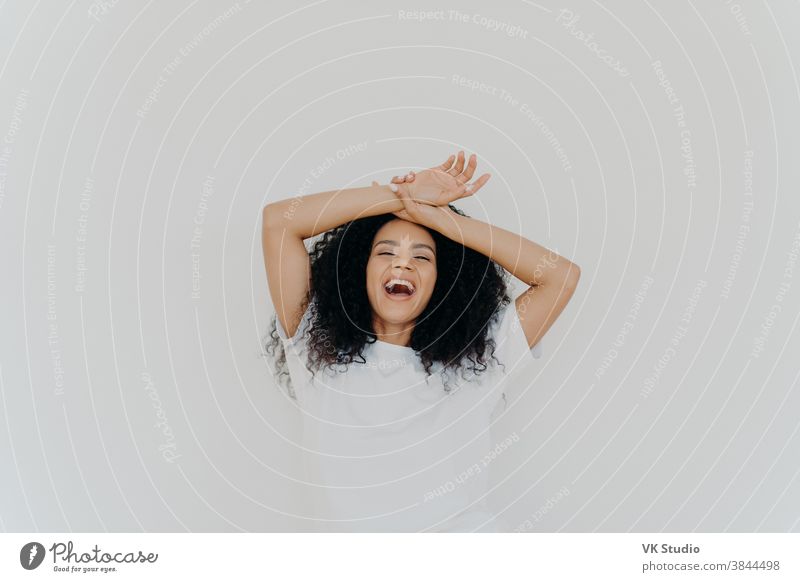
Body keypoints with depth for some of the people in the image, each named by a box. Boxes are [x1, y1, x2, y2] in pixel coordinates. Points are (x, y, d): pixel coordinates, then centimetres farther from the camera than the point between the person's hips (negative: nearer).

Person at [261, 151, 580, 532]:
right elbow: (277, 221, 3)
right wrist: (400, 197, 4)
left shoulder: (478, 361, 8)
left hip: (466, 526, -1)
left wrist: (435, 217, 3)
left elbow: (561, 275, 4)